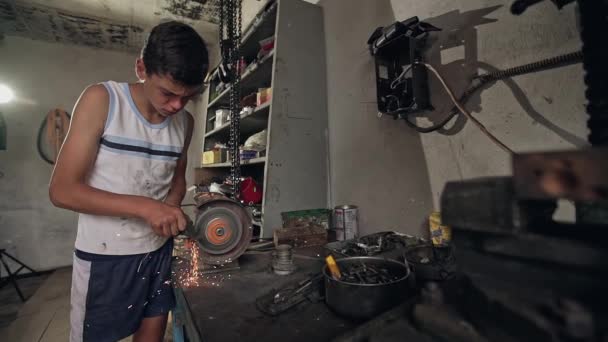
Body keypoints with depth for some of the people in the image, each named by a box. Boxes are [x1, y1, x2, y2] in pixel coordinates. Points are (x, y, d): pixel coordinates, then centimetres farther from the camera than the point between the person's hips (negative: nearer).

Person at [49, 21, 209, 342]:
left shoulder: (185, 122, -1)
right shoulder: (102, 100, -14)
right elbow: (62, 190, -16)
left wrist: (169, 212, -9)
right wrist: (145, 207, -26)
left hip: (158, 252, 4)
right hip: (105, 255, -4)